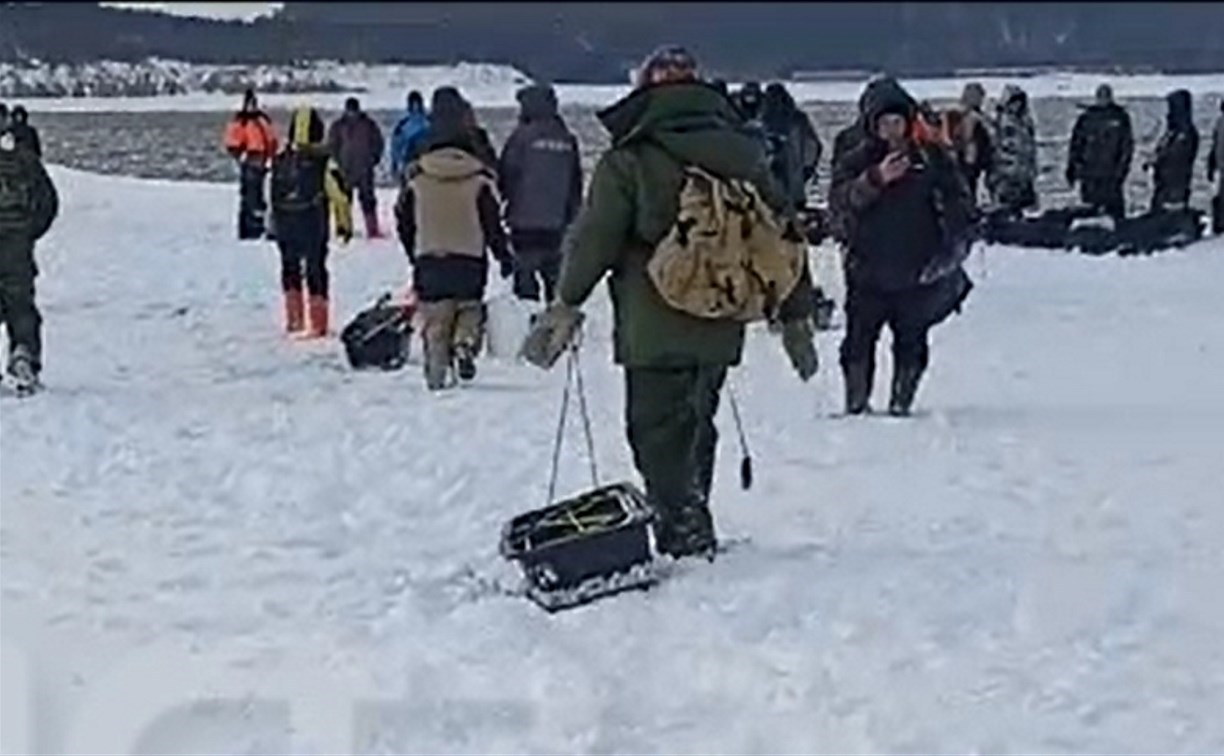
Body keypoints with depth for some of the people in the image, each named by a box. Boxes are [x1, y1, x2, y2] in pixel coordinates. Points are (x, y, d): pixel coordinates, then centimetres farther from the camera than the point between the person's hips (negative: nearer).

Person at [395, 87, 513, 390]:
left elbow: (404, 221, 6)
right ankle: (465, 343, -8)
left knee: (435, 319, 9)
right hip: (470, 259, -1)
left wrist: (414, 254, 21)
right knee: (470, 308, 17)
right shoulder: (479, 177, -7)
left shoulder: (415, 177, -3)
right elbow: (492, 223, -2)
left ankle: (437, 370, 0)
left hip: (428, 259, 1)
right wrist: (504, 256, 10)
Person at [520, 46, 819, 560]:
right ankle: (690, 532, 24)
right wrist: (796, 315, 19)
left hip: (655, 331, -5)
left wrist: (566, 305, 3)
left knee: (658, 436, 0)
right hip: (722, 329, 6)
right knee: (695, 429, 18)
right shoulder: (744, 155, 9)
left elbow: (594, 239, -7)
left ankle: (684, 540, -6)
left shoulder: (630, 160, -7)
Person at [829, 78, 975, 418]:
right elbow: (839, 202, -12)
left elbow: (957, 204, 8)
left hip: (918, 274, 0)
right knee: (859, 342, -1)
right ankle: (856, 403, 12)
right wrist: (876, 180, -24)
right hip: (868, 274, 0)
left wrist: (953, 247, -3)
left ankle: (901, 403, 15)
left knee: (911, 344, 3)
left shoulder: (932, 157, 4)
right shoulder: (856, 162, 4)